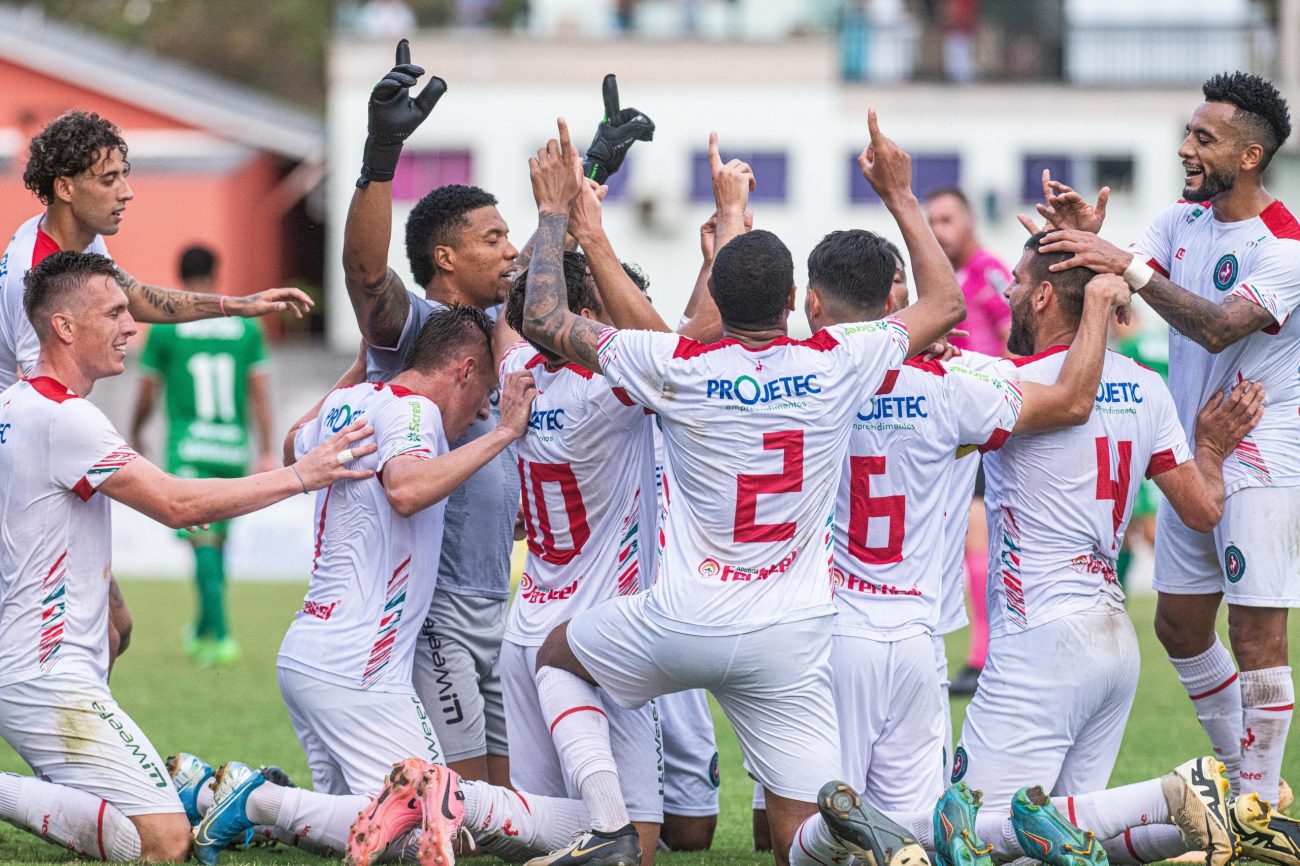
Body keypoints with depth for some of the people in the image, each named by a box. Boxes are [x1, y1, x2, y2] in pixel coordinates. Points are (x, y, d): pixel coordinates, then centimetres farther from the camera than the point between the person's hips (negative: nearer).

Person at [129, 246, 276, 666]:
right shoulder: (247, 327, 4)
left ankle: (220, 636, -22)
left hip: (189, 452, -3)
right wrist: (267, 452, 5)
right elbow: (259, 394, 2)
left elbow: (147, 393, 7)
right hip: (234, 450, 3)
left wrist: (136, 435, 26)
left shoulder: (165, 328, -2)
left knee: (203, 541, -9)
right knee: (217, 541, 16)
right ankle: (203, 630, 28)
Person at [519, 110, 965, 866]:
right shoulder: (839, 364, -4)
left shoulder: (675, 368, -8)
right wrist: (901, 197, 22)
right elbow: (946, 304, 15)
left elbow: (544, 318, 4)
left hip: (682, 625, -1)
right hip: (792, 640, 1)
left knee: (558, 657, 29)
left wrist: (556, 212, 15)